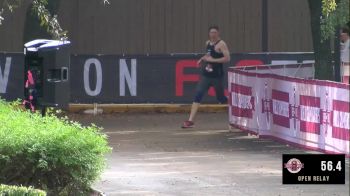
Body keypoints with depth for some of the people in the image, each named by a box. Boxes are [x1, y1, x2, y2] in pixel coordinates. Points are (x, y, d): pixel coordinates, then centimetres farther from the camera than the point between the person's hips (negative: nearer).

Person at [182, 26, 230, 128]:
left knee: (221, 98, 6)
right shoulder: (208, 43, 10)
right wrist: (203, 58, 11)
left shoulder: (221, 44, -11)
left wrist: (212, 60, -22)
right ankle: (190, 121, -13)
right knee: (198, 95, -8)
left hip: (217, 76, -5)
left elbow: (227, 58, -20)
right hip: (206, 75, 5)